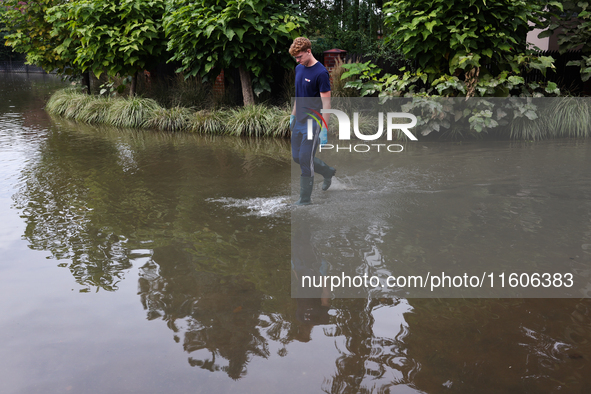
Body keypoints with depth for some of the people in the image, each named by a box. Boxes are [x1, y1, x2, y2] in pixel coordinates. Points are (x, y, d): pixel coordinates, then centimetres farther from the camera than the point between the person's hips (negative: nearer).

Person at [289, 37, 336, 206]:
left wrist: (324, 130, -19)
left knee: (305, 159, -6)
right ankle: (328, 171, 34)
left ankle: (305, 198, 7)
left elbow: (326, 102, -17)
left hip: (312, 122, -8)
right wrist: (293, 115, 20)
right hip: (299, 121, 8)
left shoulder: (321, 73, -16)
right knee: (297, 157, 14)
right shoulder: (299, 69, 9)